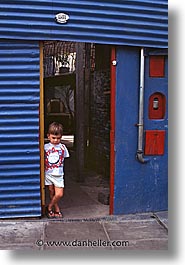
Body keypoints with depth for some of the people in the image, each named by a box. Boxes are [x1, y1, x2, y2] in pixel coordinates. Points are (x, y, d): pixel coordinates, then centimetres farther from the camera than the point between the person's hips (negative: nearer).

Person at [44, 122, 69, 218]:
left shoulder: (62, 147, 2)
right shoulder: (45, 147, -2)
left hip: (58, 174, 1)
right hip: (48, 174, -1)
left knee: (59, 194, -5)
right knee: (52, 193, 8)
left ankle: (49, 207, 16)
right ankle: (57, 209, 25)